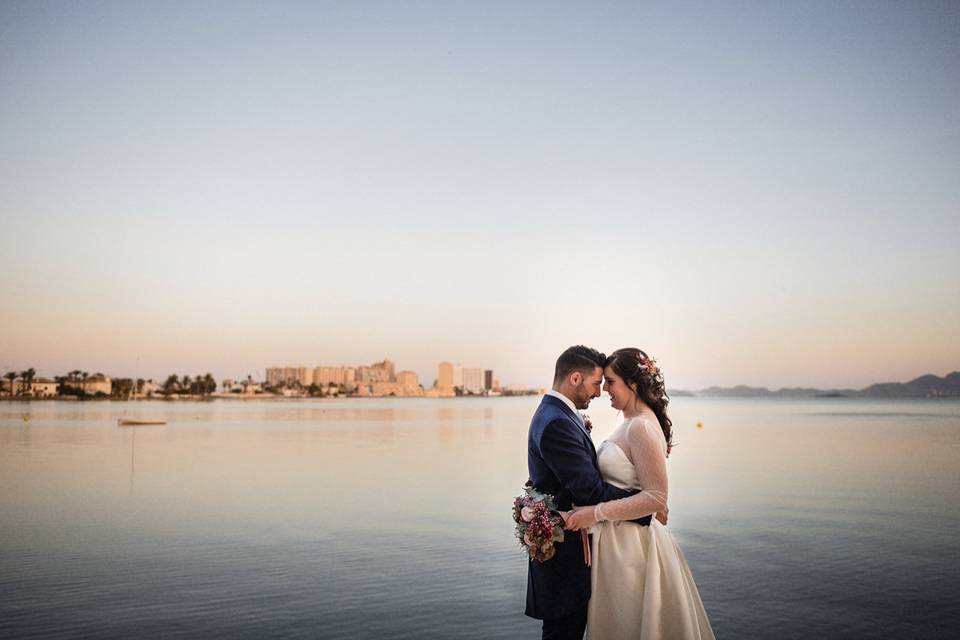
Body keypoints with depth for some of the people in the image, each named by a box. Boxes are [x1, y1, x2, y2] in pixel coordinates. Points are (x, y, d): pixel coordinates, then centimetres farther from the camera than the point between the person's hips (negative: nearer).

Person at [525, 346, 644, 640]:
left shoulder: (561, 415, 9)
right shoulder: (556, 424, -24)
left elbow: (587, 472, 10)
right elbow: (590, 491, -24)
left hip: (569, 542, 10)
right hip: (564, 549, -10)